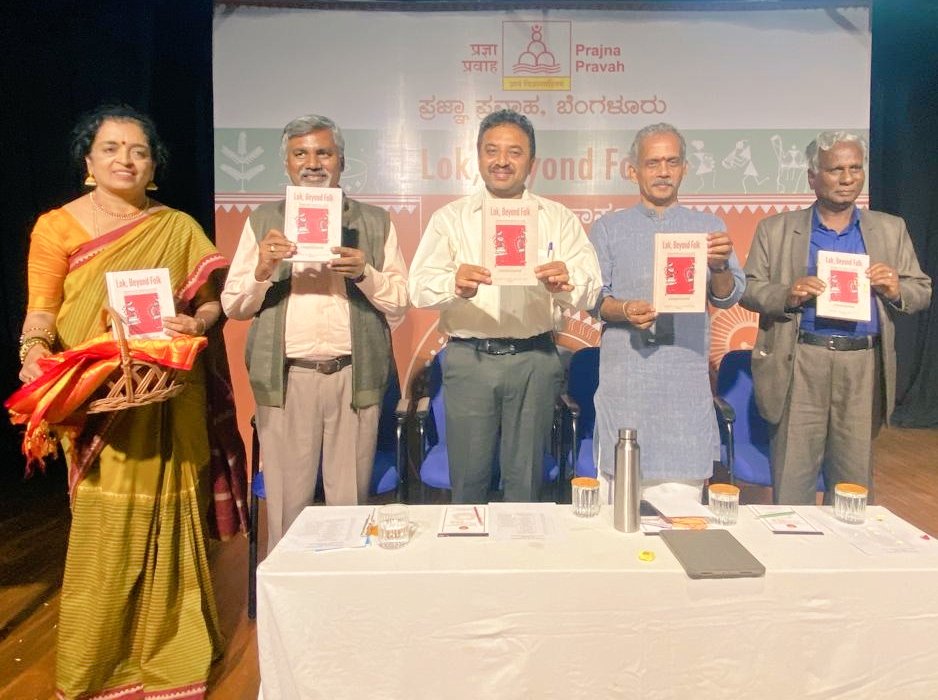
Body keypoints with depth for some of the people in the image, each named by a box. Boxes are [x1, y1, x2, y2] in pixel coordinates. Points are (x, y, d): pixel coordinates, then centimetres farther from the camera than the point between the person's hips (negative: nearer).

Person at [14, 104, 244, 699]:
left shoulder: (179, 228, 7)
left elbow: (214, 299, 8)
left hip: (169, 401, 1)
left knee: (166, 524, 8)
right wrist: (34, 350, -20)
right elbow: (42, 310, 0)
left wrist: (199, 322, -13)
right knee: (105, 532, 1)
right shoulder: (57, 226, 4)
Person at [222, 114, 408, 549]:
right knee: (287, 501, 4)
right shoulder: (263, 221, 14)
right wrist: (262, 269, -9)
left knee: (350, 502, 5)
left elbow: (400, 304, 7)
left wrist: (364, 273, -11)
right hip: (286, 378, 1)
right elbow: (233, 306, 9)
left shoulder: (375, 222, 13)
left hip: (354, 377, 0)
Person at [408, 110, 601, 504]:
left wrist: (566, 281, -27)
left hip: (534, 359, 1)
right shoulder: (450, 218, 7)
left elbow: (589, 289, -3)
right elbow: (420, 286, -6)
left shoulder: (558, 219, 9)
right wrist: (454, 284, -29)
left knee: (526, 480, 9)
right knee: (468, 479, 7)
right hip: (468, 358, 0)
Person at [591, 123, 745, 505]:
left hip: (687, 382, 1)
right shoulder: (608, 228, 12)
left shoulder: (709, 227, 14)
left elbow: (728, 297, 5)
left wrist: (719, 267, -17)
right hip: (625, 380, -1)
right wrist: (623, 310, -17)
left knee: (683, 492, 0)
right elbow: (592, 297, 4)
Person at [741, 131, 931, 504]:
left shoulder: (891, 230, 14)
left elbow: (921, 290, 16)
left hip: (863, 367, 3)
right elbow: (748, 289, 3)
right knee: (791, 483, 3)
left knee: (854, 481, 12)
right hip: (799, 366, -2)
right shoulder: (776, 229, 6)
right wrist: (787, 295, -16)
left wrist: (896, 290, -7)